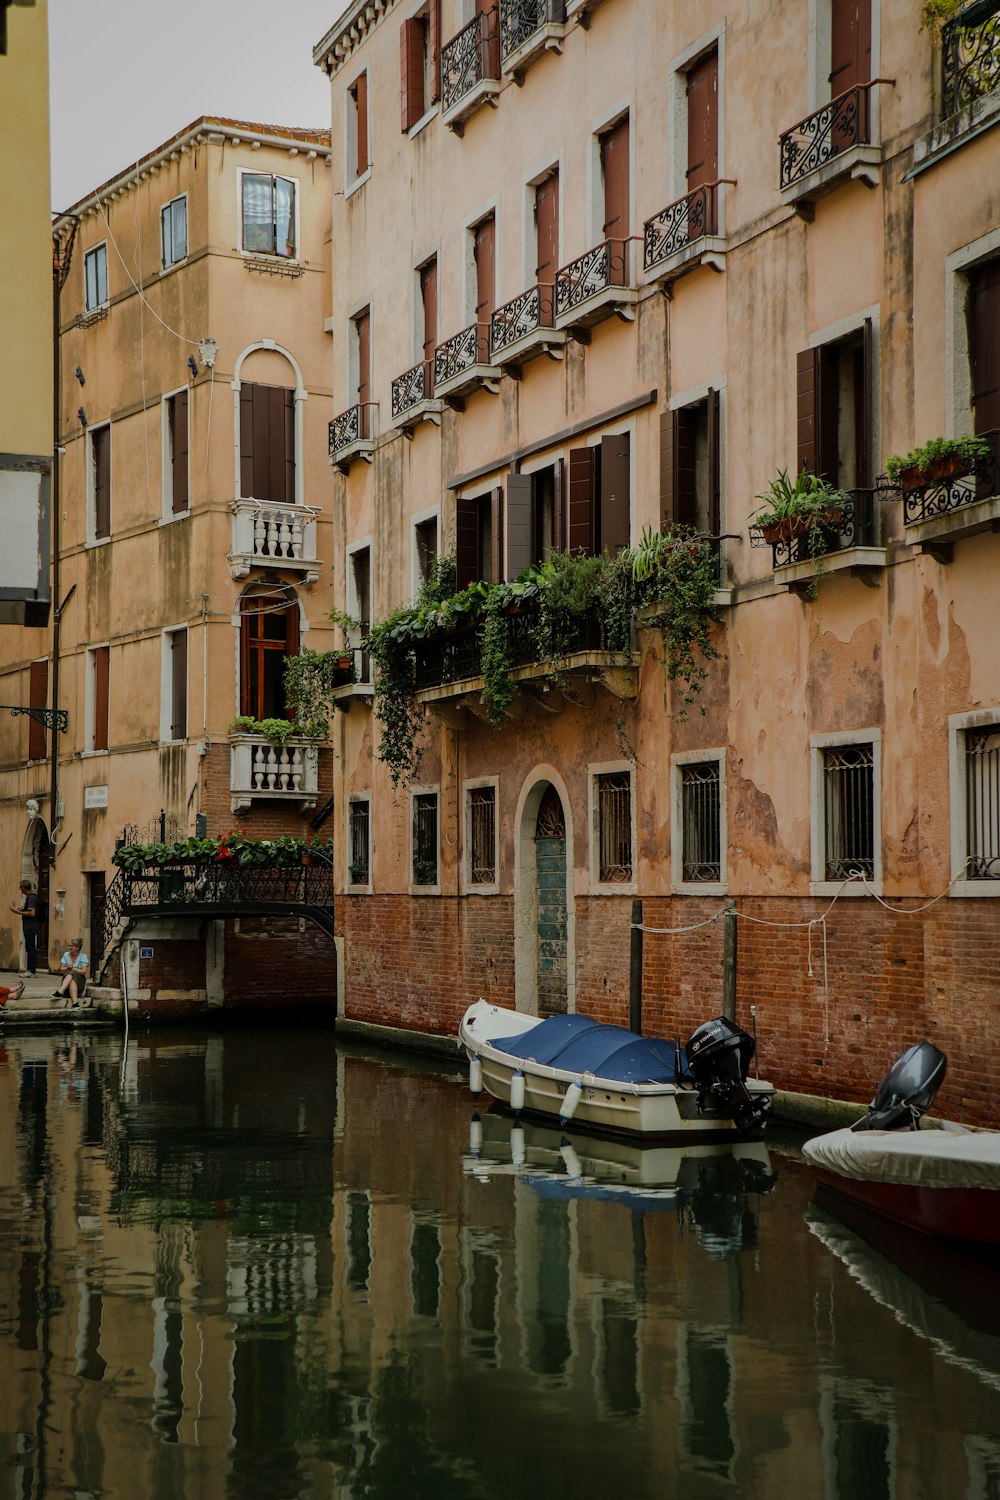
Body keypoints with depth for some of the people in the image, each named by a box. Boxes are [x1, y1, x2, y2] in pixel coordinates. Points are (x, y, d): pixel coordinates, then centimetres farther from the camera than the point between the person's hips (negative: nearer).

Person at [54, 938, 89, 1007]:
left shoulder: (83, 956, 0)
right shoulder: (66, 955, 9)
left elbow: (84, 972, -8)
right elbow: (61, 970, 7)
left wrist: (73, 968, -14)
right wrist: (67, 968, -13)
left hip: (79, 981, -1)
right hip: (66, 979, 1)